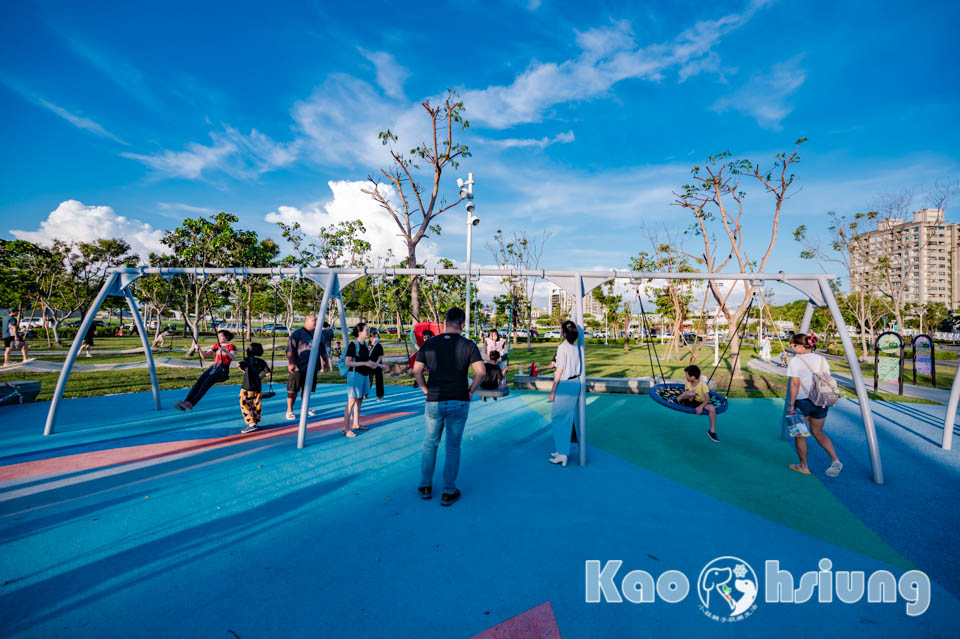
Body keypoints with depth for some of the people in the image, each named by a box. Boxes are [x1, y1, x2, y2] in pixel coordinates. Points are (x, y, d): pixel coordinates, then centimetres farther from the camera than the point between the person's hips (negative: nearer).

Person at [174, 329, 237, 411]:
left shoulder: (231, 347, 3)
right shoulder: (216, 346, 20)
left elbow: (233, 357, -18)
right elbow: (204, 356, 16)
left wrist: (225, 350, -33)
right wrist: (200, 349, -2)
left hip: (223, 370, -6)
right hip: (213, 367, 6)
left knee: (206, 383, -26)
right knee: (199, 381, -18)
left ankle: (191, 404, -33)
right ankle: (186, 402, -29)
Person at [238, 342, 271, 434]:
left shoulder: (247, 359, -5)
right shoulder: (262, 362, 3)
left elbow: (239, 364, -25)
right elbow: (269, 372, -4)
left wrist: (243, 370, -4)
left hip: (247, 388, -4)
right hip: (258, 388, 4)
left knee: (245, 406, 2)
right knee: (256, 405, 14)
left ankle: (251, 424, -4)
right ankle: (256, 423, 22)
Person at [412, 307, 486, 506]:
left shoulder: (429, 344, -1)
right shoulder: (468, 345, -6)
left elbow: (416, 371, 1)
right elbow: (481, 372, -13)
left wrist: (426, 390, 9)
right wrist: (470, 390, 0)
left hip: (434, 401, 1)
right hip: (459, 402, -1)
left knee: (430, 443, 19)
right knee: (453, 446, 11)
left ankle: (426, 486, 28)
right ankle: (448, 493, 17)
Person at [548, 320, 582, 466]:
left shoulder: (563, 347, -15)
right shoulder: (575, 347, 7)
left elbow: (560, 370, -16)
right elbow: (577, 367, 11)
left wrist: (552, 391, -12)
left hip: (565, 384, -8)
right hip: (575, 383, 8)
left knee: (559, 417, 0)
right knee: (570, 417, 14)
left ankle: (562, 455, 2)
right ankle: (562, 450, 25)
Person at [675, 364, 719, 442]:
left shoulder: (702, 384, -17)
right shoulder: (687, 383, -5)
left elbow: (707, 398, -22)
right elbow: (685, 393, 10)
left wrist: (701, 407, -34)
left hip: (700, 403, -1)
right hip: (690, 401, 1)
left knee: (712, 408, -30)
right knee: (692, 393, -33)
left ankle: (712, 431, -18)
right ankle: (677, 400, -6)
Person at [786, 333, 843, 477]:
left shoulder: (795, 361, -11)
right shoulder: (822, 359, 7)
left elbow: (795, 384, -14)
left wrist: (791, 404, -10)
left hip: (802, 401, -6)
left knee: (800, 434, 10)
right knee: (817, 432, 22)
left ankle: (804, 466, 18)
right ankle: (835, 459, 8)